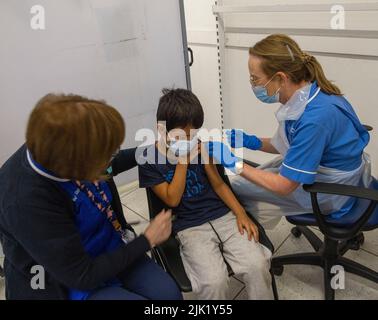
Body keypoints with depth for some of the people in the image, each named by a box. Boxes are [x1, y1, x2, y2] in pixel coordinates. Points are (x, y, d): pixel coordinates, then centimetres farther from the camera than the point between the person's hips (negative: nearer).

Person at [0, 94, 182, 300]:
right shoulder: (28, 201, -36)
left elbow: (104, 170, 10)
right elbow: (83, 275, -24)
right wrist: (148, 240, -17)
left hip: (110, 249, 6)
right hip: (70, 283, -5)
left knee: (170, 293, -3)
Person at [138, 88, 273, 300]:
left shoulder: (198, 145, 2)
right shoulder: (149, 160, -5)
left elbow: (219, 184, 7)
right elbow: (172, 200, -8)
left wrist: (241, 213, -5)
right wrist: (183, 160, -15)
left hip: (224, 216, 3)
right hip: (190, 228, -2)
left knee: (257, 265, -18)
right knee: (214, 282, -25)